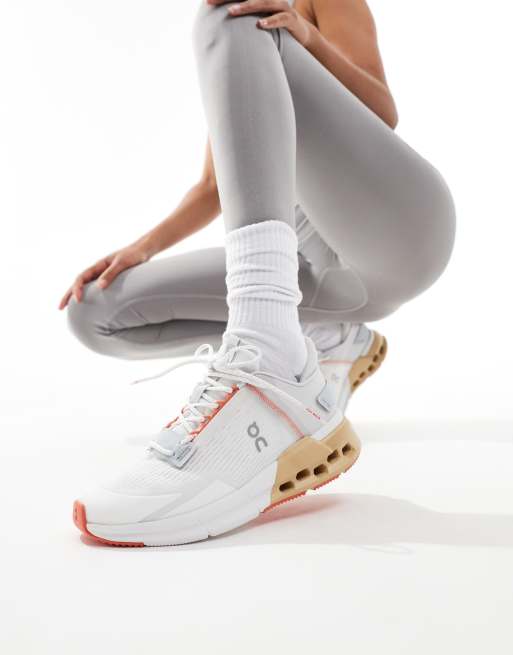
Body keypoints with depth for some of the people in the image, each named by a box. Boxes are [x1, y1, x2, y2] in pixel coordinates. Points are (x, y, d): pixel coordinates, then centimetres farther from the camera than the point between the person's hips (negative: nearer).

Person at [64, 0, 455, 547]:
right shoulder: (230, 68, 29)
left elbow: (384, 114, 0)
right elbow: (214, 191, 23)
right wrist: (140, 250, 6)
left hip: (398, 223, -6)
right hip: (323, 267, 6)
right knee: (96, 313, -4)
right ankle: (326, 344, -2)